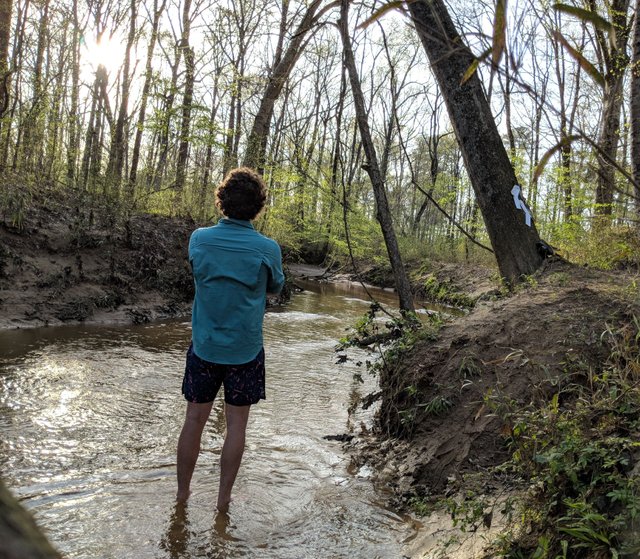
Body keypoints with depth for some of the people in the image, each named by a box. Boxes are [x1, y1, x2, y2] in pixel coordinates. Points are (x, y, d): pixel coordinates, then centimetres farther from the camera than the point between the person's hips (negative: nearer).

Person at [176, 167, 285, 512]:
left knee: (194, 420, 14)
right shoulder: (267, 249, -12)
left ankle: (182, 492, 28)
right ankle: (224, 499, 21)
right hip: (245, 350, -2)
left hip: (204, 347, 2)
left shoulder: (199, 239, -7)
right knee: (236, 424, 11)